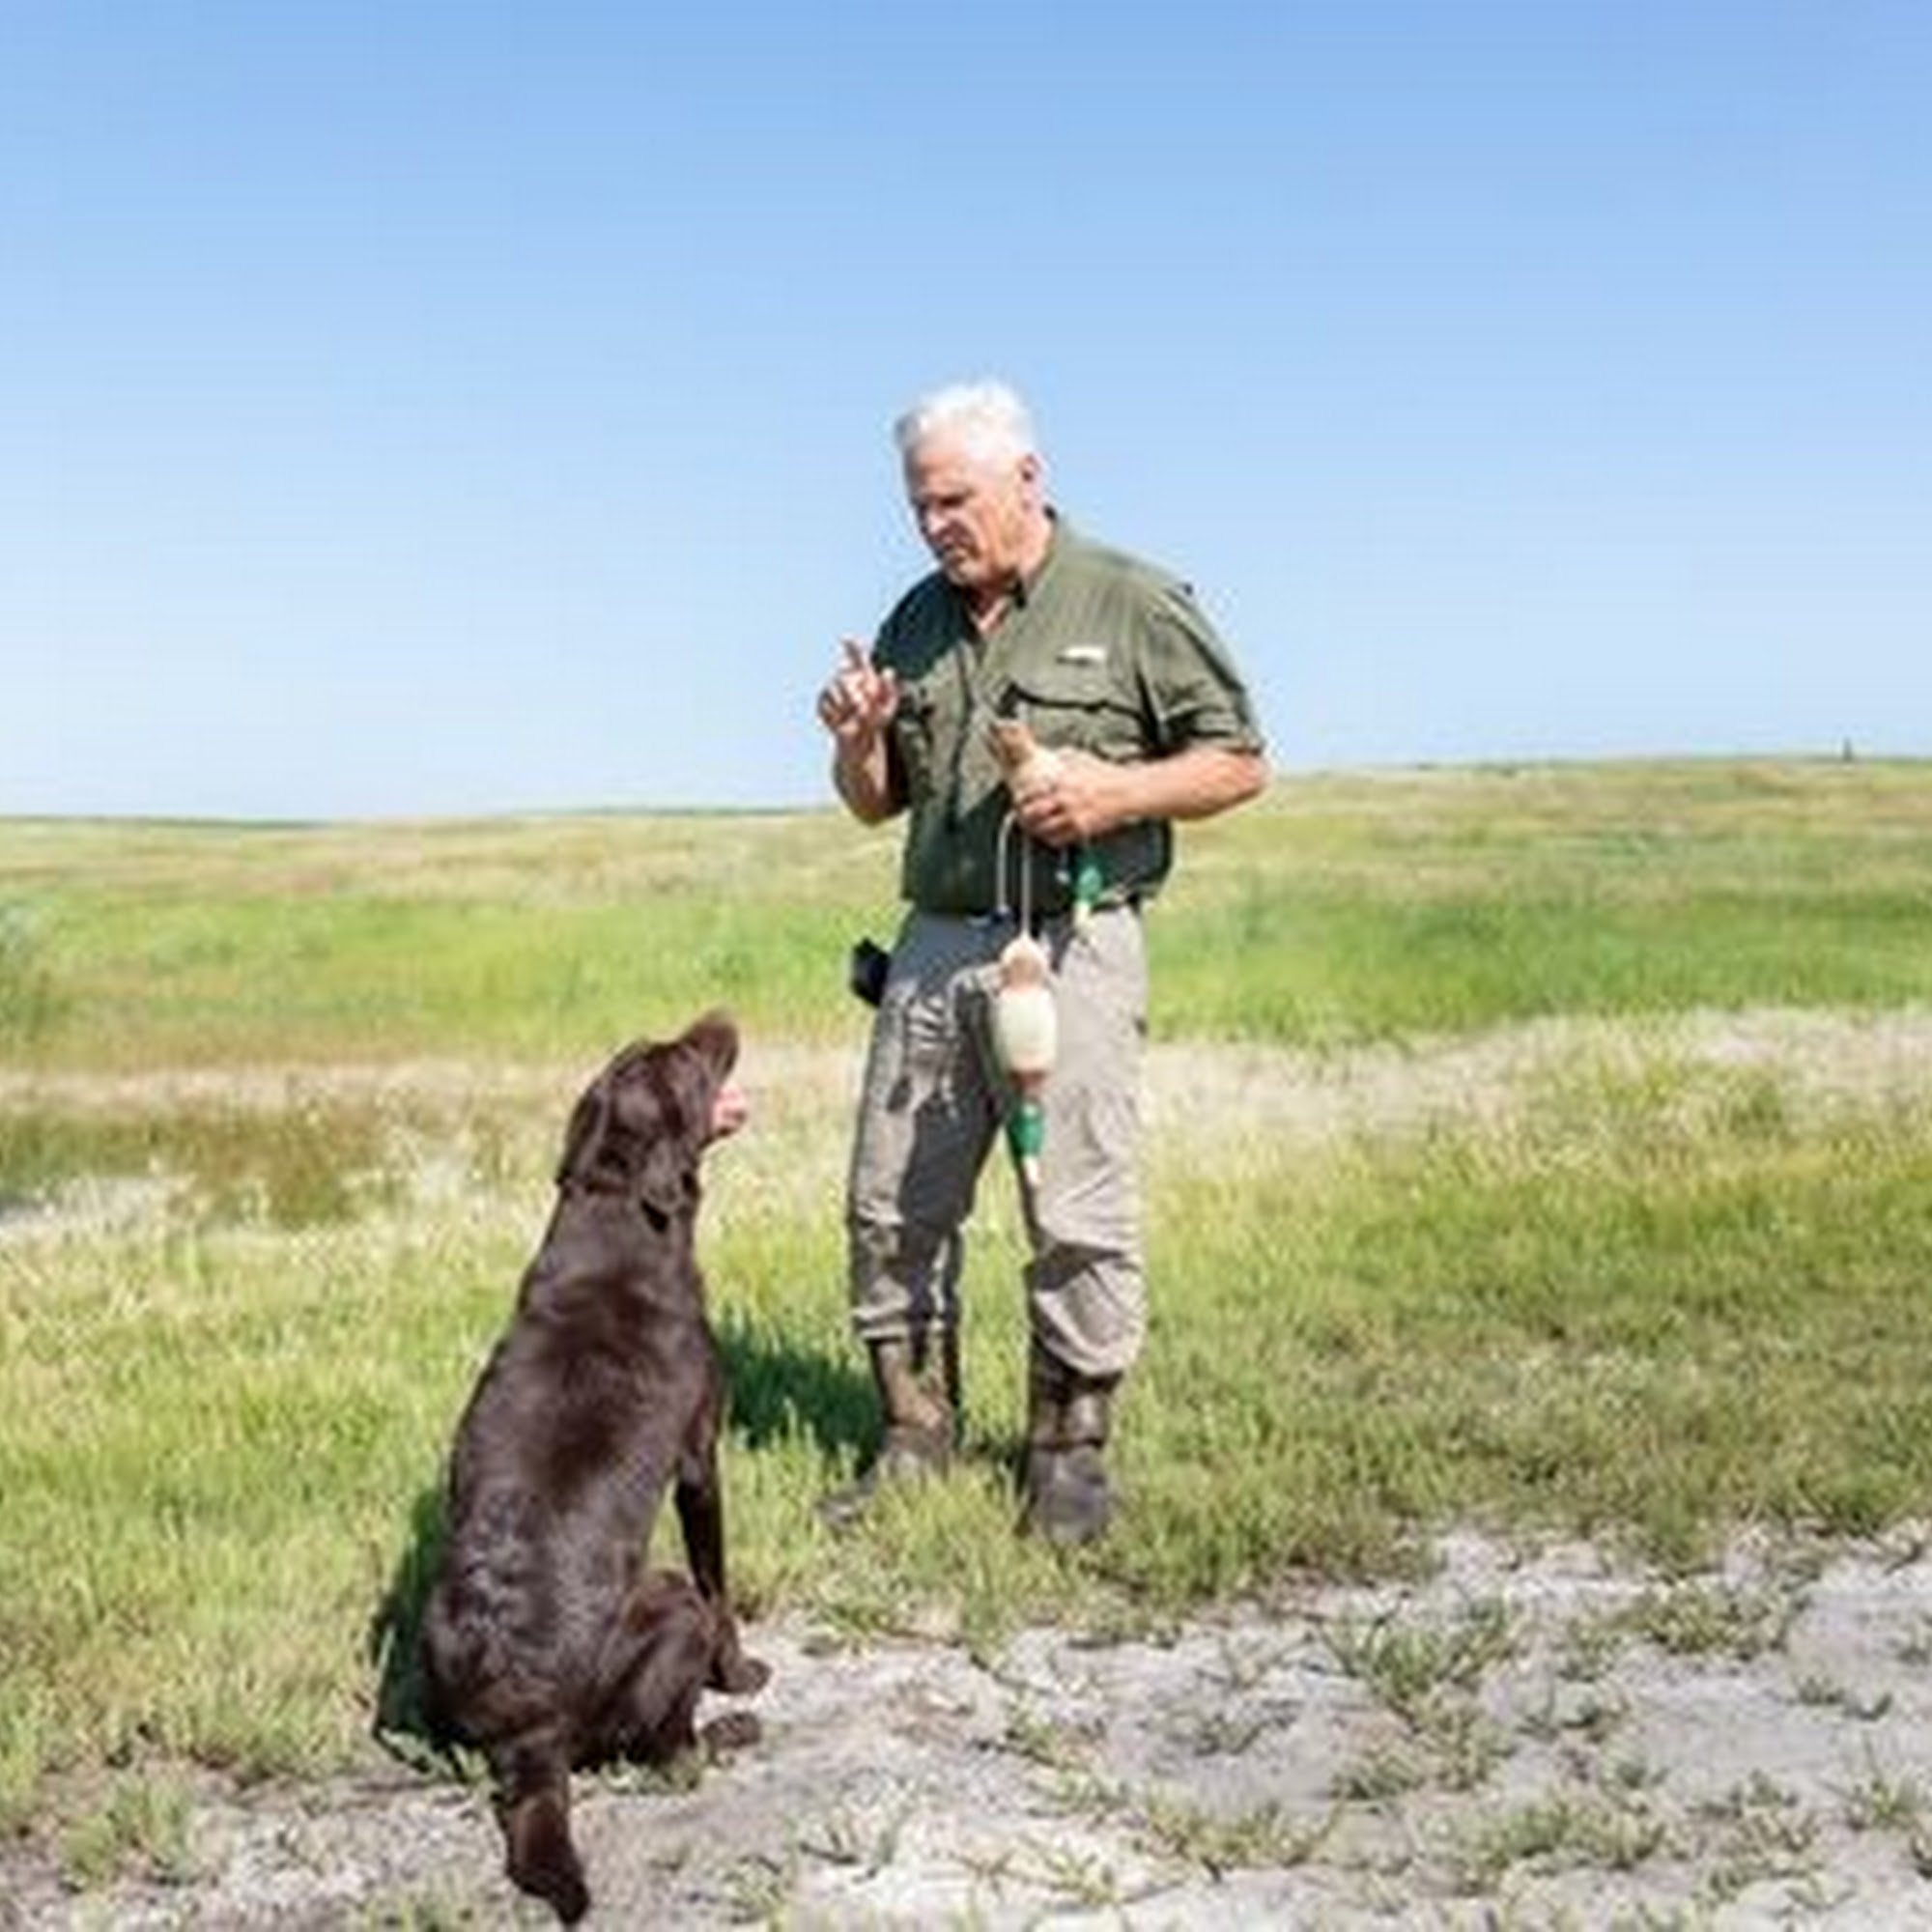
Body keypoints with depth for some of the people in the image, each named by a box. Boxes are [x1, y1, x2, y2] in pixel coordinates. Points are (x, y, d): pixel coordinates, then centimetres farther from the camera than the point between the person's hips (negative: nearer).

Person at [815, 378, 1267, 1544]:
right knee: (893, 1206, 6)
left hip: (1068, 944, -5)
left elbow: (1239, 762, -1)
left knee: (1079, 1216, -2)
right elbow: (877, 804, 21)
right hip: (933, 943, 5)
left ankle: (1072, 1449, 12)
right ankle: (917, 1434, 19)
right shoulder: (917, 621, 15)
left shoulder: (1133, 603, -1)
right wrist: (859, 741, 0)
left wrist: (1117, 791, -16)